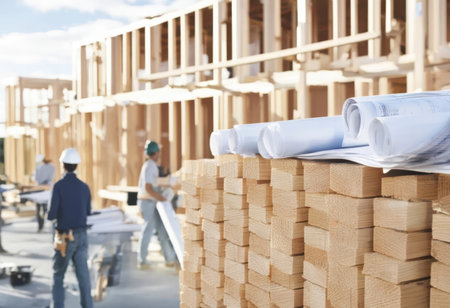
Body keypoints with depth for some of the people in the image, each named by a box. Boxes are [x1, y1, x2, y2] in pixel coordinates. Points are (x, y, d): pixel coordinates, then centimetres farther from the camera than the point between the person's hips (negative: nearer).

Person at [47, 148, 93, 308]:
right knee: (83, 273, 5)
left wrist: (52, 210, 11)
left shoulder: (58, 186, -13)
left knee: (58, 275, 13)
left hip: (64, 238, -4)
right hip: (81, 236, 4)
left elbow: (51, 215, -13)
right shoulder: (84, 187, 4)